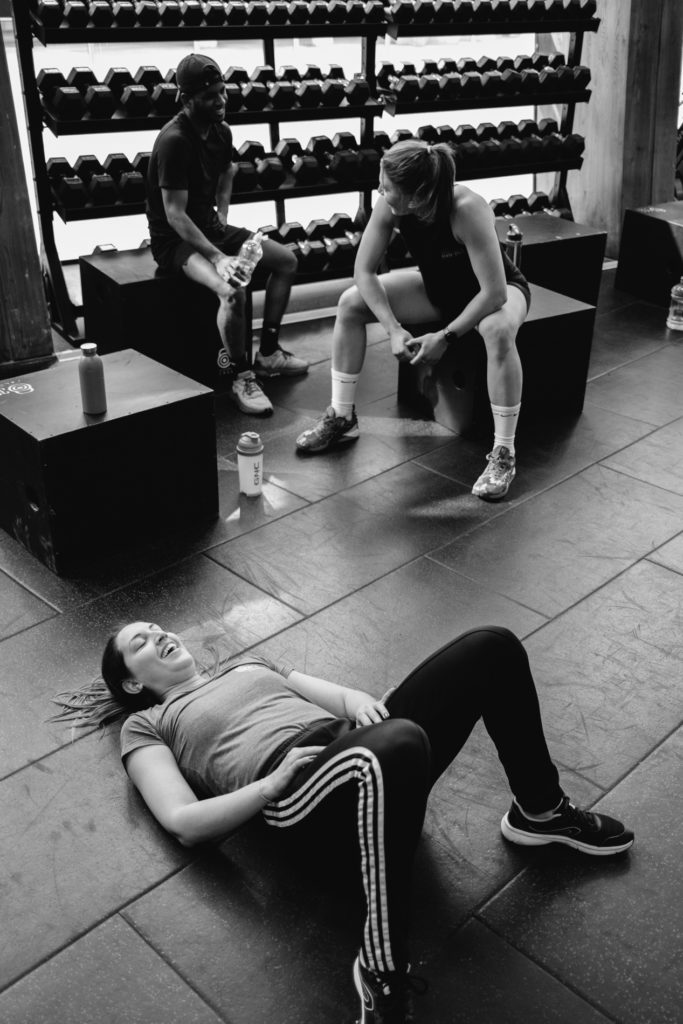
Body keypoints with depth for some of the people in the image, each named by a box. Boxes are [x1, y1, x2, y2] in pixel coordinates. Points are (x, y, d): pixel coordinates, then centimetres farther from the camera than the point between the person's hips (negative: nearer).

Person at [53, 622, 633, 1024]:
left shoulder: (247, 663, 35)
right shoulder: (145, 727, 19)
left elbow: (328, 693, 24)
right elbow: (185, 822, 2)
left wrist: (356, 700, -1)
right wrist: (273, 782, -12)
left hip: (359, 747, 6)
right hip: (294, 791, -6)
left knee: (491, 648, -12)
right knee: (401, 742, -43)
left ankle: (540, 811, 8)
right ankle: (383, 974, -27)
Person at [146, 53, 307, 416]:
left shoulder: (220, 131, 2)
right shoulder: (174, 141, -23)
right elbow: (175, 215, -25)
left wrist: (222, 216, 11)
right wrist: (216, 256, -30)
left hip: (209, 225, 9)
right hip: (174, 238, -9)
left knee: (286, 261, 5)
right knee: (233, 289, -33)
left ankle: (268, 352, 14)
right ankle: (241, 376, -14)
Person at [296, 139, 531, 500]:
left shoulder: (466, 209, -37)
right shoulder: (389, 206, -22)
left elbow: (494, 292, -36)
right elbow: (364, 271, -16)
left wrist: (446, 336, -33)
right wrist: (394, 329, -26)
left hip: (495, 290, -5)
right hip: (438, 286, 6)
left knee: (498, 331, -41)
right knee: (351, 303, -10)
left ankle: (503, 453, -29)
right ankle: (341, 417, 3)